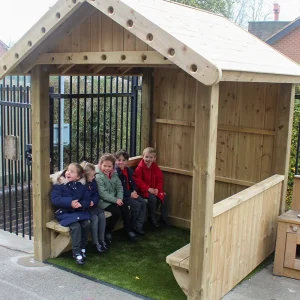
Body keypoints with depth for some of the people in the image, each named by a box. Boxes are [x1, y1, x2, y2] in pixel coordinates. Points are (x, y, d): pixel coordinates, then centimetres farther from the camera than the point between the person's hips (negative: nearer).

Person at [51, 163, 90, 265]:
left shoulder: (81, 186, 6)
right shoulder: (58, 184, -5)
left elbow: (87, 200, 3)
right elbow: (55, 199, -16)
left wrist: (81, 204, -21)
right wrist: (70, 202, -28)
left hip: (79, 212, 4)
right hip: (64, 212, -4)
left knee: (86, 224, -21)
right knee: (76, 226, -27)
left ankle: (83, 248, 0)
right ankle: (76, 252, -17)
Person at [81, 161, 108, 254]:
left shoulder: (93, 182, 5)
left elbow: (96, 194, 7)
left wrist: (93, 202, -13)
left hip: (92, 205, 7)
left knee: (102, 215, -16)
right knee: (94, 218, -25)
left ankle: (101, 239, -4)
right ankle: (96, 242, -14)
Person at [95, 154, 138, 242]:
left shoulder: (114, 174, 5)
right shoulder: (98, 177, -17)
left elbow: (119, 187, 3)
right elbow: (103, 194, -22)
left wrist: (119, 198, -15)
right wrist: (116, 200, -22)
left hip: (115, 199, 6)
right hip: (103, 201, -6)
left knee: (125, 208, -13)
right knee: (117, 211, -23)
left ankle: (129, 230, 2)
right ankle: (107, 232, -4)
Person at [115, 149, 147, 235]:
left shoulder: (129, 170, 10)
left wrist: (134, 191, -3)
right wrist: (130, 194, -19)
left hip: (130, 193, 8)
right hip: (121, 195, -8)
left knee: (143, 202, -8)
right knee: (137, 204, -21)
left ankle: (138, 226, -4)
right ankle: (133, 226, -1)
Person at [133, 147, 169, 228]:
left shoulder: (155, 167, 3)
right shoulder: (140, 167, -12)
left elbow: (160, 179, 5)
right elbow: (137, 181, -17)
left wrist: (157, 189, -12)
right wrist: (148, 189, -23)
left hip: (154, 189, 6)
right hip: (143, 190, -6)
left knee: (164, 196, -10)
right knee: (152, 198, -28)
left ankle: (164, 217, 8)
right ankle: (152, 218, -7)